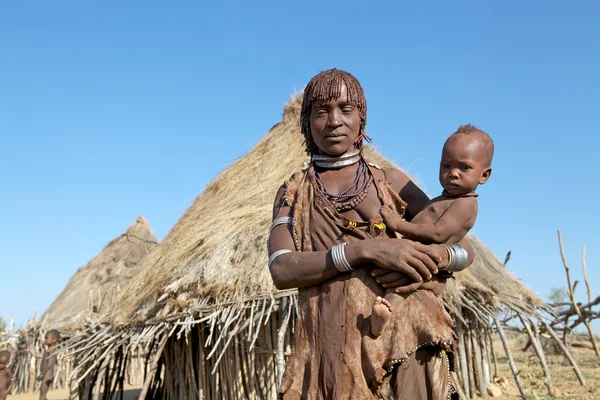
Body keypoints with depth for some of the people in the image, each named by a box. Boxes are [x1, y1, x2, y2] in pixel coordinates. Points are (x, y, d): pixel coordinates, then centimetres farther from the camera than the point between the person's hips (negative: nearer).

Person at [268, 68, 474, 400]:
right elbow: (281, 270, -8)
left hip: (405, 335, 0)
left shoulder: (390, 181, 10)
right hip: (333, 345, 0)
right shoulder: (292, 194, 10)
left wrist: (432, 259, -12)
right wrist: (366, 249, -19)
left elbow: (464, 249, 12)